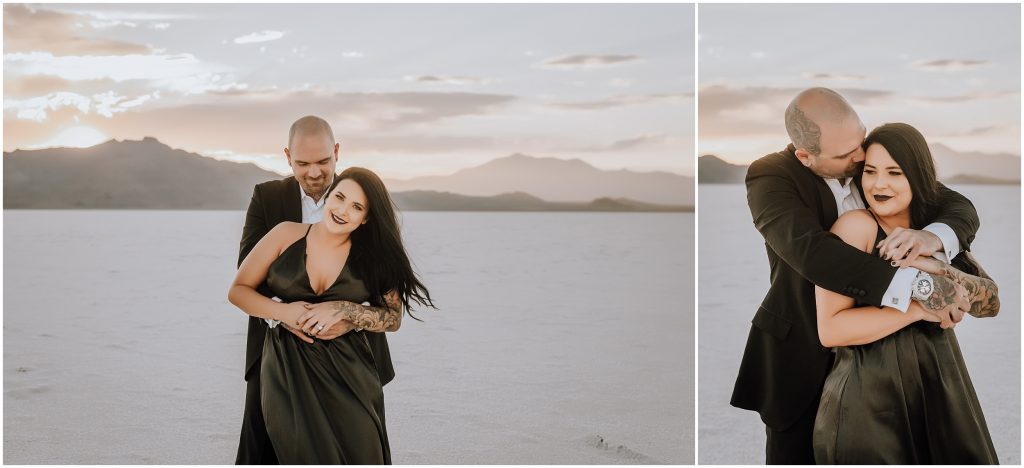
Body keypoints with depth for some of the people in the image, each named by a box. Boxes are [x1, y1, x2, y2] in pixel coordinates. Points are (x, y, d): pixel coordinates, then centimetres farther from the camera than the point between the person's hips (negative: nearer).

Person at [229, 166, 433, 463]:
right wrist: (283, 311, -13)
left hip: (349, 373, 1)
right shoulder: (287, 234, 0)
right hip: (288, 370, -1)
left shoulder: (372, 256, 3)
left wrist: (343, 313, -13)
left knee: (360, 456, -6)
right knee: (308, 457, -6)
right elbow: (238, 290, 4)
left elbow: (393, 319, 3)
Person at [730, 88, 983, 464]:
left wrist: (933, 237, -30)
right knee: (796, 456, 6)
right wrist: (915, 284, -43)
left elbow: (960, 208, -4)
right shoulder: (771, 178, -17)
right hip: (803, 359, -3)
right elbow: (809, 250, -35)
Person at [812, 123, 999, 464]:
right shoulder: (855, 226, -11)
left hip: (939, 403, 6)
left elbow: (991, 302, -2)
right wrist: (917, 308, -18)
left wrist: (937, 269, -18)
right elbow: (830, 329, -19)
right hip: (868, 409, -6)